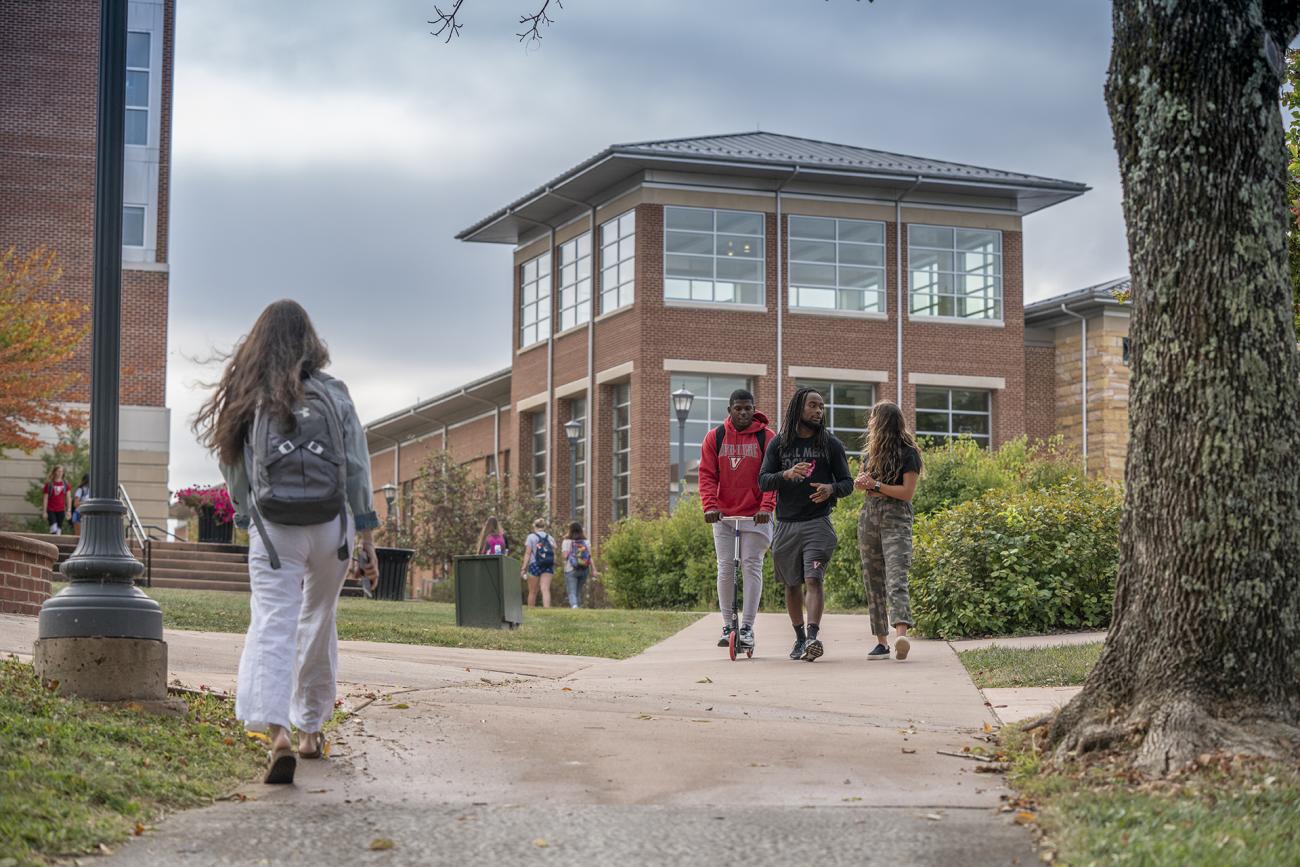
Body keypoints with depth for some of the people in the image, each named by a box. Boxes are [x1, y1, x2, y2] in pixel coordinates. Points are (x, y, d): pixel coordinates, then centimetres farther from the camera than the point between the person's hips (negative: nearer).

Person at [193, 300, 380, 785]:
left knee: (271, 627, -9)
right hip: (329, 528, 1)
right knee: (318, 627, 18)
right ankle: (310, 730, 30)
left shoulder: (247, 400, 3)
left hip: (272, 530, -1)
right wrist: (366, 543, 3)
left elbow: (236, 476, 7)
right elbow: (357, 471, 0)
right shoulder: (333, 395, 2)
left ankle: (276, 733, -30)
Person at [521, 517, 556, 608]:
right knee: (546, 589, -6)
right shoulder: (550, 538, 11)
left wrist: (524, 568, -5)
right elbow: (554, 555, 9)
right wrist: (554, 569, 16)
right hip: (548, 566, 3)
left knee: (532, 592, 7)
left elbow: (528, 554, -5)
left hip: (535, 565, -3)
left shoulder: (531, 537, 0)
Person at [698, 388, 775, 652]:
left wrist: (767, 507, -20)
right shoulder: (714, 438, 7)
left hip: (755, 516, -2)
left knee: (751, 567, -6)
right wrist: (710, 506, -14)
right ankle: (727, 626, 9)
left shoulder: (766, 438, 1)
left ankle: (747, 628, -4)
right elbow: (707, 475, 2)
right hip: (723, 515, 2)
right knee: (725, 568, 2)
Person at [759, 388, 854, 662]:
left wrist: (831, 489, -17)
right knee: (792, 584, 10)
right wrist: (787, 475, -20)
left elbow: (847, 483, 6)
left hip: (817, 523, -2)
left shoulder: (831, 444, 5)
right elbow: (763, 480, 0)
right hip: (786, 524, 2)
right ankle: (800, 639, 21)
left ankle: (813, 637, -27)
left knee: (813, 580, -17)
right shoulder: (779, 443, 7)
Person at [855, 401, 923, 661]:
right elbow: (861, 482, 21)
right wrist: (860, 483, -2)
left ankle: (901, 634, -36)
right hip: (869, 517, 7)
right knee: (873, 580, 4)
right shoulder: (871, 451, 16)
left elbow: (907, 492, -11)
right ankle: (881, 641, 6)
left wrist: (876, 485, -11)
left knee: (896, 577, -21)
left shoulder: (908, 453, -5)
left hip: (896, 518, -7)